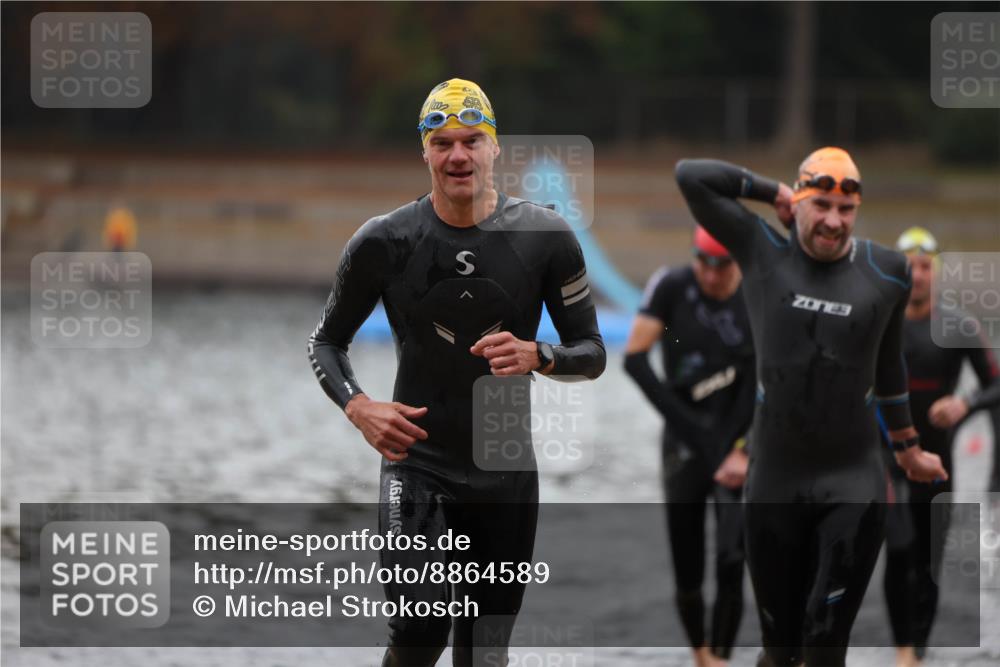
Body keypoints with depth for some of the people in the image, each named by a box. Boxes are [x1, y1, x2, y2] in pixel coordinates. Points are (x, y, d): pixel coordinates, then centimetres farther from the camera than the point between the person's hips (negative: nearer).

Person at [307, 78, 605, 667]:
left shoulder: (545, 238, -4)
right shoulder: (384, 242, -6)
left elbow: (593, 354, 2)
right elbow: (327, 341, 7)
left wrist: (536, 356, -21)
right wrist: (358, 407, -13)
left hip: (507, 473, 2)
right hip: (417, 465, -2)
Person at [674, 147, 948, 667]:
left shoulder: (885, 271, 3)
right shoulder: (763, 252, -2)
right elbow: (690, 176, -7)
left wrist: (908, 448, 27)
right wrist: (773, 192, -1)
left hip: (854, 484, 0)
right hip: (774, 480, 0)